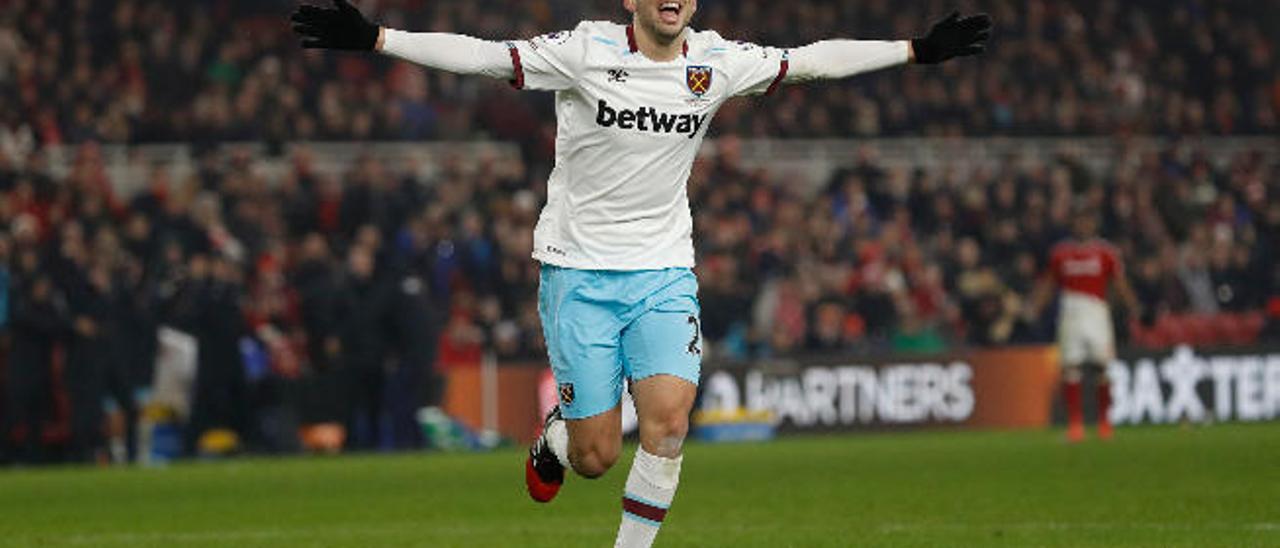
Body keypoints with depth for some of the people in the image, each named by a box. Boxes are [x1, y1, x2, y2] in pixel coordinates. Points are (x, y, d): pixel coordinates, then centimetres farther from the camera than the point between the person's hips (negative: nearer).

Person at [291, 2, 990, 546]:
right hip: (578, 271, -3)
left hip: (664, 273, 3)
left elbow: (815, 60, 8)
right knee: (596, 456, -3)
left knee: (669, 420, -16)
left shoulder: (717, 62, 0)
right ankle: (554, 435, 35)